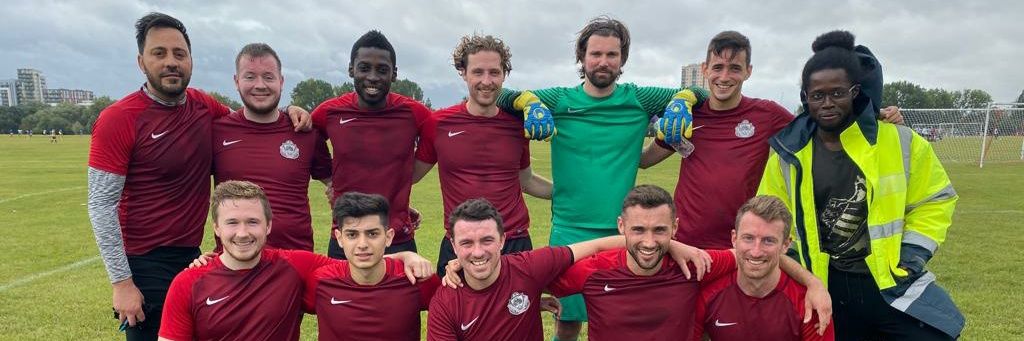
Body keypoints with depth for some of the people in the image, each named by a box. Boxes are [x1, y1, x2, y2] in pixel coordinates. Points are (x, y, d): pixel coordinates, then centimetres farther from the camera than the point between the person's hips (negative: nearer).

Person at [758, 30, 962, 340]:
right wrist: (793, 261, -1)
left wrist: (913, 254, -5)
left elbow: (934, 200, 5)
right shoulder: (788, 152, -4)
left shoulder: (900, 142, -6)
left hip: (892, 284, -1)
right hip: (825, 290, 1)